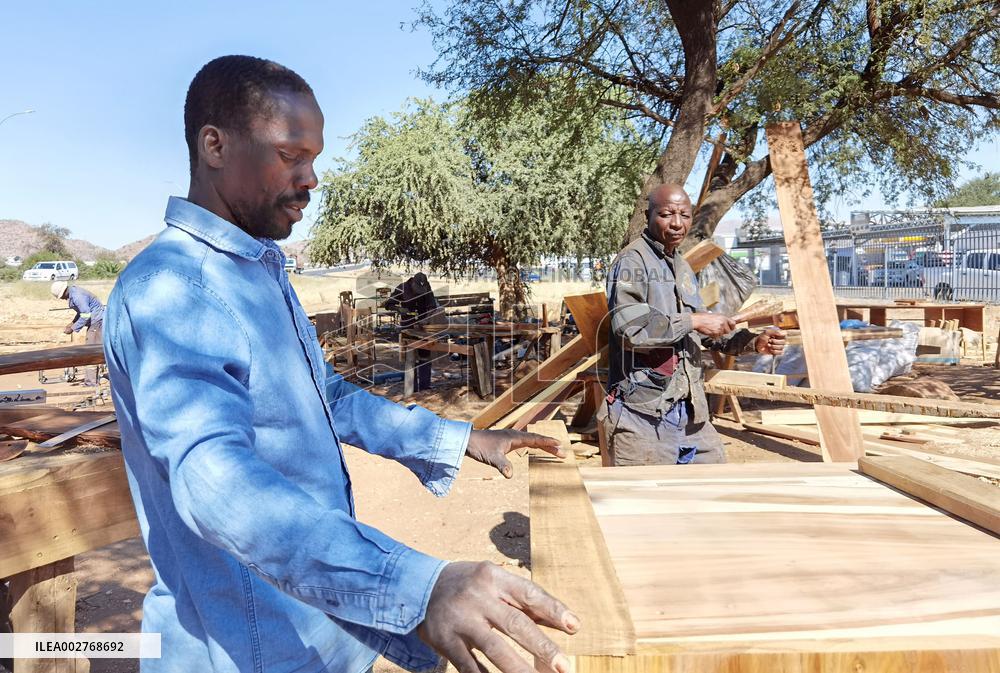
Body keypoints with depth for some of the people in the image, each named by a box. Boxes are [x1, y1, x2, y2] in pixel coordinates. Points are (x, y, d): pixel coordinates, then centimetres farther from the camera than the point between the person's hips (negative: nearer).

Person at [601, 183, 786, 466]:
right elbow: (628, 328, -24)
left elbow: (704, 332, 24)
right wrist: (693, 321, -18)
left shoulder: (682, 267, 19)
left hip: (689, 411, 9)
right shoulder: (632, 260, -10)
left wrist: (753, 342, 11)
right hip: (644, 413, -9)